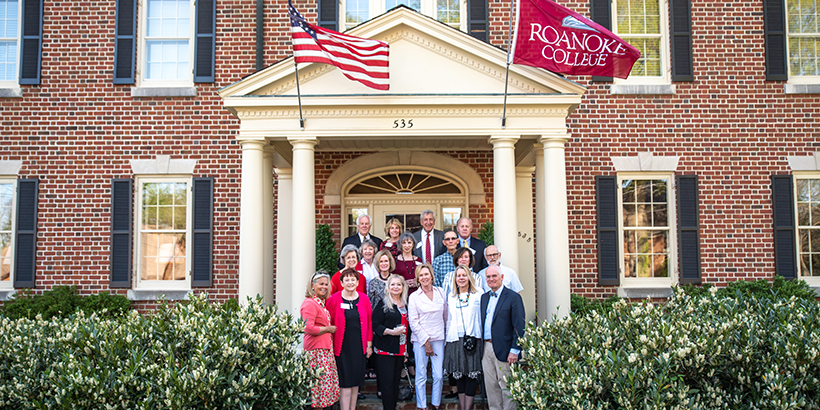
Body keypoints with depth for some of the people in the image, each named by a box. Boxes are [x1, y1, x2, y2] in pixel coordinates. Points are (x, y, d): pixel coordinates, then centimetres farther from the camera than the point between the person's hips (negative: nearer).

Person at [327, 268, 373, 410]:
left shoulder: (364, 299, 5)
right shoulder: (334, 299, -5)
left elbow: (369, 322, 9)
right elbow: (329, 324, -3)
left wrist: (369, 344, 6)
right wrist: (330, 347, -6)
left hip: (359, 347, 3)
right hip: (342, 346, -3)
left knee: (356, 380, 10)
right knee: (345, 382, -3)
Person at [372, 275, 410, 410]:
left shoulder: (405, 304, 13)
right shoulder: (383, 303, -4)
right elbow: (375, 325, -11)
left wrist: (407, 349, 18)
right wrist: (391, 332, -22)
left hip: (400, 350, 6)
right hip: (385, 350, -6)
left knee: (396, 381, 9)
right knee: (387, 382, -6)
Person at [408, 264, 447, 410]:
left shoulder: (440, 292, 7)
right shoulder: (414, 297, -1)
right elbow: (413, 322, -4)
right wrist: (426, 342, -7)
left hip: (439, 338, 2)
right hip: (420, 339, -2)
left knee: (438, 375, 1)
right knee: (421, 375, 1)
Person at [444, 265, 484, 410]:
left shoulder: (478, 293, 4)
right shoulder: (450, 296, 15)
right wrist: (448, 338, 12)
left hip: (473, 338, -3)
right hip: (455, 340, 3)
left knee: (472, 374, -4)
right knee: (459, 375, 5)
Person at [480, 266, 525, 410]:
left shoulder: (513, 297, -6)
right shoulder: (484, 297, 14)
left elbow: (519, 327, -10)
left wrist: (515, 350, -15)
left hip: (503, 349, -6)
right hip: (486, 348, 6)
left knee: (506, 387, 0)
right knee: (490, 386, 11)